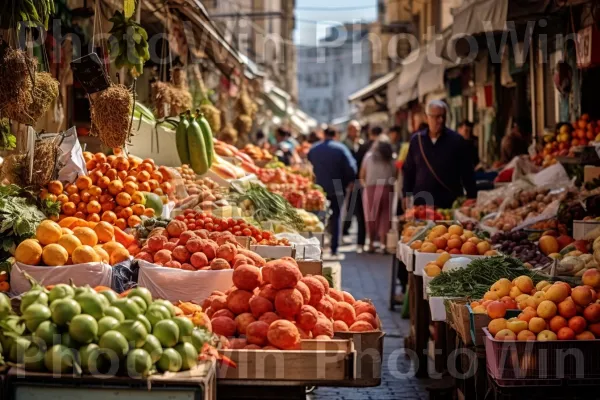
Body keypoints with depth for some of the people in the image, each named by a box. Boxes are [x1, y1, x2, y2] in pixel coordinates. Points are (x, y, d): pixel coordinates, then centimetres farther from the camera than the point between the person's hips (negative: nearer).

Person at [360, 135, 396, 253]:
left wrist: (365, 184, 22)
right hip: (387, 189, 0)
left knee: (371, 216, 8)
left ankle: (371, 243, 8)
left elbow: (362, 176, 7)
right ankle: (383, 243, -1)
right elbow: (395, 175, -1)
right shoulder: (392, 159, 4)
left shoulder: (369, 156, 5)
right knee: (385, 216, 5)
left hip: (371, 189, 0)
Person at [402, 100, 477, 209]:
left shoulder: (457, 141, 1)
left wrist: (471, 199, -2)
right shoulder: (416, 140, 7)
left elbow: (467, 173, 3)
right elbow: (408, 170, 14)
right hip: (422, 202, 2)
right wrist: (406, 195, 7)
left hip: (450, 202, -2)